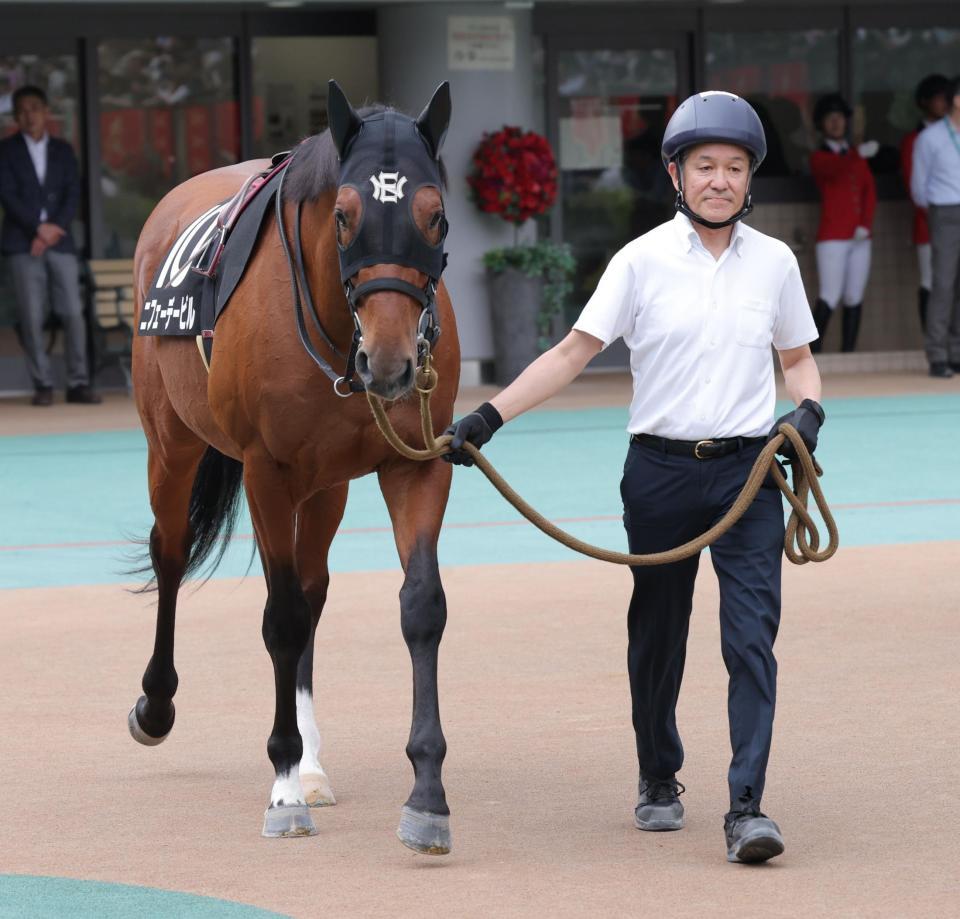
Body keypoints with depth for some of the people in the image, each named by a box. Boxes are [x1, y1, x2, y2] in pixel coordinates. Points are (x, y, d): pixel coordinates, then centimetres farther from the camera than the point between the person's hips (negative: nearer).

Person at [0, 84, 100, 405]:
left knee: (73, 313, -5)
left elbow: (73, 193, 7)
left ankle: (78, 383, -1)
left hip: (60, 241, 2)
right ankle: (43, 385, -3)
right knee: (31, 317, -7)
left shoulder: (62, 150, 14)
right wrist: (38, 228, -12)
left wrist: (55, 228, -9)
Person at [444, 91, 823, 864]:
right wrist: (488, 416, -9)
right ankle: (659, 781, 30)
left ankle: (748, 806, -14)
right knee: (657, 635, 11)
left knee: (752, 636, -11)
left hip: (748, 473, 0)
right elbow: (575, 352, -2)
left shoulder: (774, 262, 4)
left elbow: (798, 357, 16)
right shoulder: (644, 260, -2)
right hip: (662, 472, 0)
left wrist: (809, 409, -5)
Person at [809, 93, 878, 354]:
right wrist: (859, 155, -40)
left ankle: (848, 354, 2)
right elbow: (835, 169, -20)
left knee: (855, 298, 1)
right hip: (832, 237, -5)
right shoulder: (819, 157, 3)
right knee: (831, 297, -14)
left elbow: (870, 192, 10)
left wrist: (865, 225, -6)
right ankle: (812, 352, -10)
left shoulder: (857, 157, 19)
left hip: (859, 238, 5)